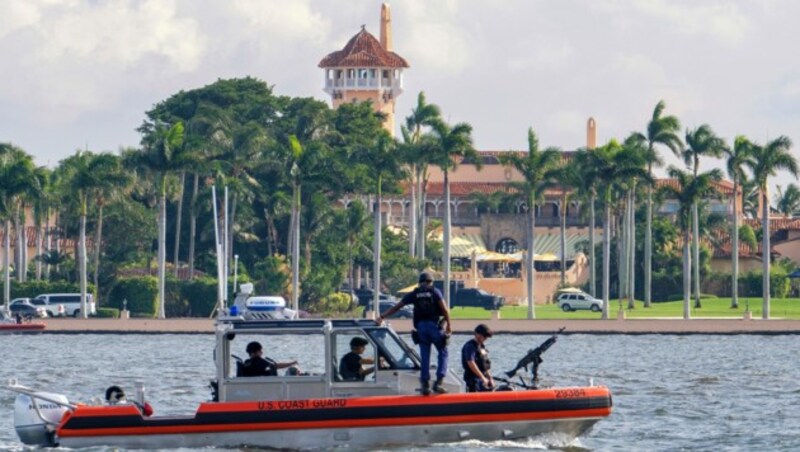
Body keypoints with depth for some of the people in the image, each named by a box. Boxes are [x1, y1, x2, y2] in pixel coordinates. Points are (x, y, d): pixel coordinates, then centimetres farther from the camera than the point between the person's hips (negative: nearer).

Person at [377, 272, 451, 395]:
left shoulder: (414, 294, 11)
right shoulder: (435, 292, 3)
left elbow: (396, 307, 13)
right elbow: (444, 309, -7)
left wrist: (382, 316, 18)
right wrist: (448, 325, -3)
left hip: (421, 326, 3)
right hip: (435, 325, -3)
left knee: (425, 357, 8)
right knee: (442, 353, 7)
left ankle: (425, 385, 3)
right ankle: (438, 382, -6)